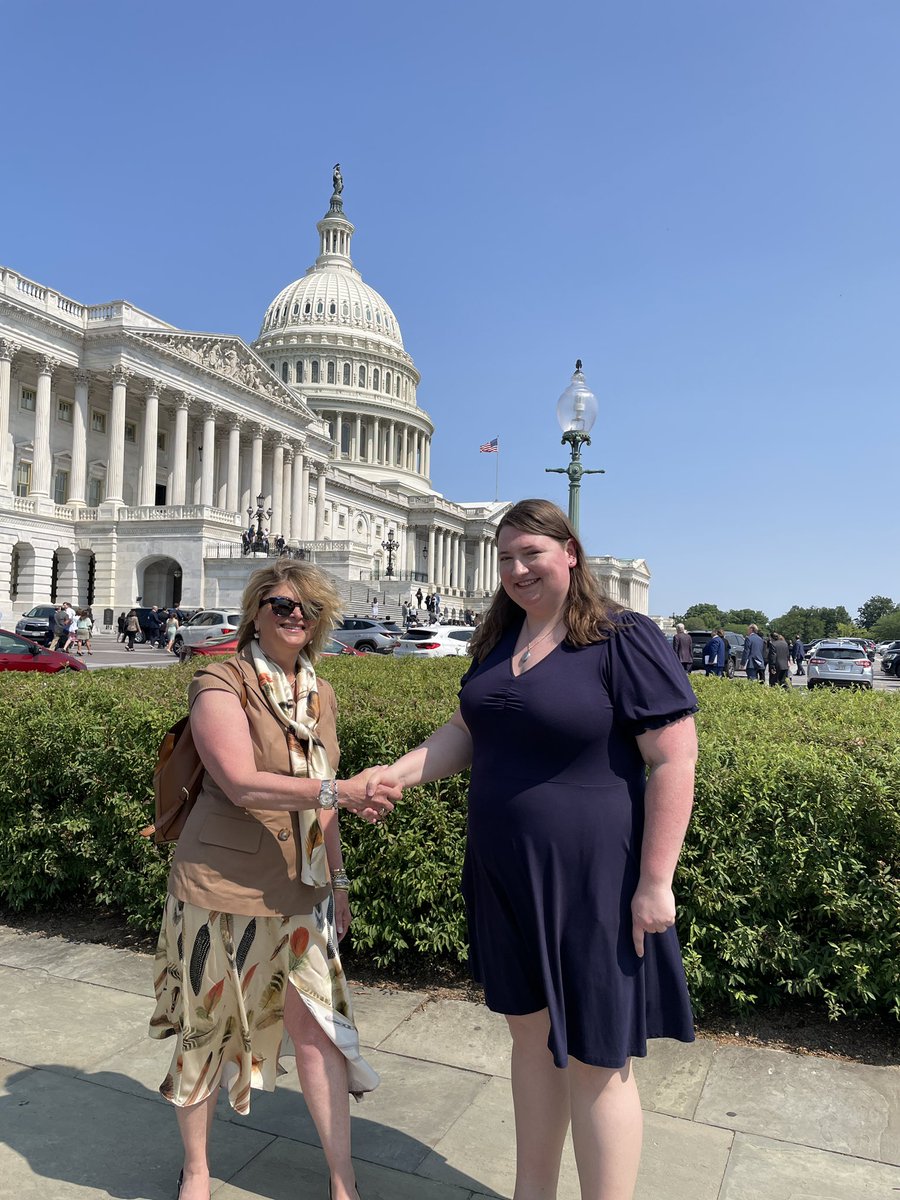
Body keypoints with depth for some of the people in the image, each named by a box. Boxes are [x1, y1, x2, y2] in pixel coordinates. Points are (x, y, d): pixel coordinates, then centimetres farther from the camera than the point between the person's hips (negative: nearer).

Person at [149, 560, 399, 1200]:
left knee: (316, 1024, 6)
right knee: (208, 1028, 11)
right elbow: (242, 785, -23)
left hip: (301, 892, 5)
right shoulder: (221, 684, -12)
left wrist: (338, 880, 15)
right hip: (224, 886, -4)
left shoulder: (321, 694, 8)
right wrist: (340, 790, -30)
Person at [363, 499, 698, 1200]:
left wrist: (655, 882, -18)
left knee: (595, 1058, 6)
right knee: (531, 1035, 20)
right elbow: (468, 732, 13)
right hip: (506, 880, 7)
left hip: (590, 886, -7)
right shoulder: (500, 641, 8)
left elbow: (674, 760, -16)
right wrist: (400, 773, -4)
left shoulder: (624, 640, -14)